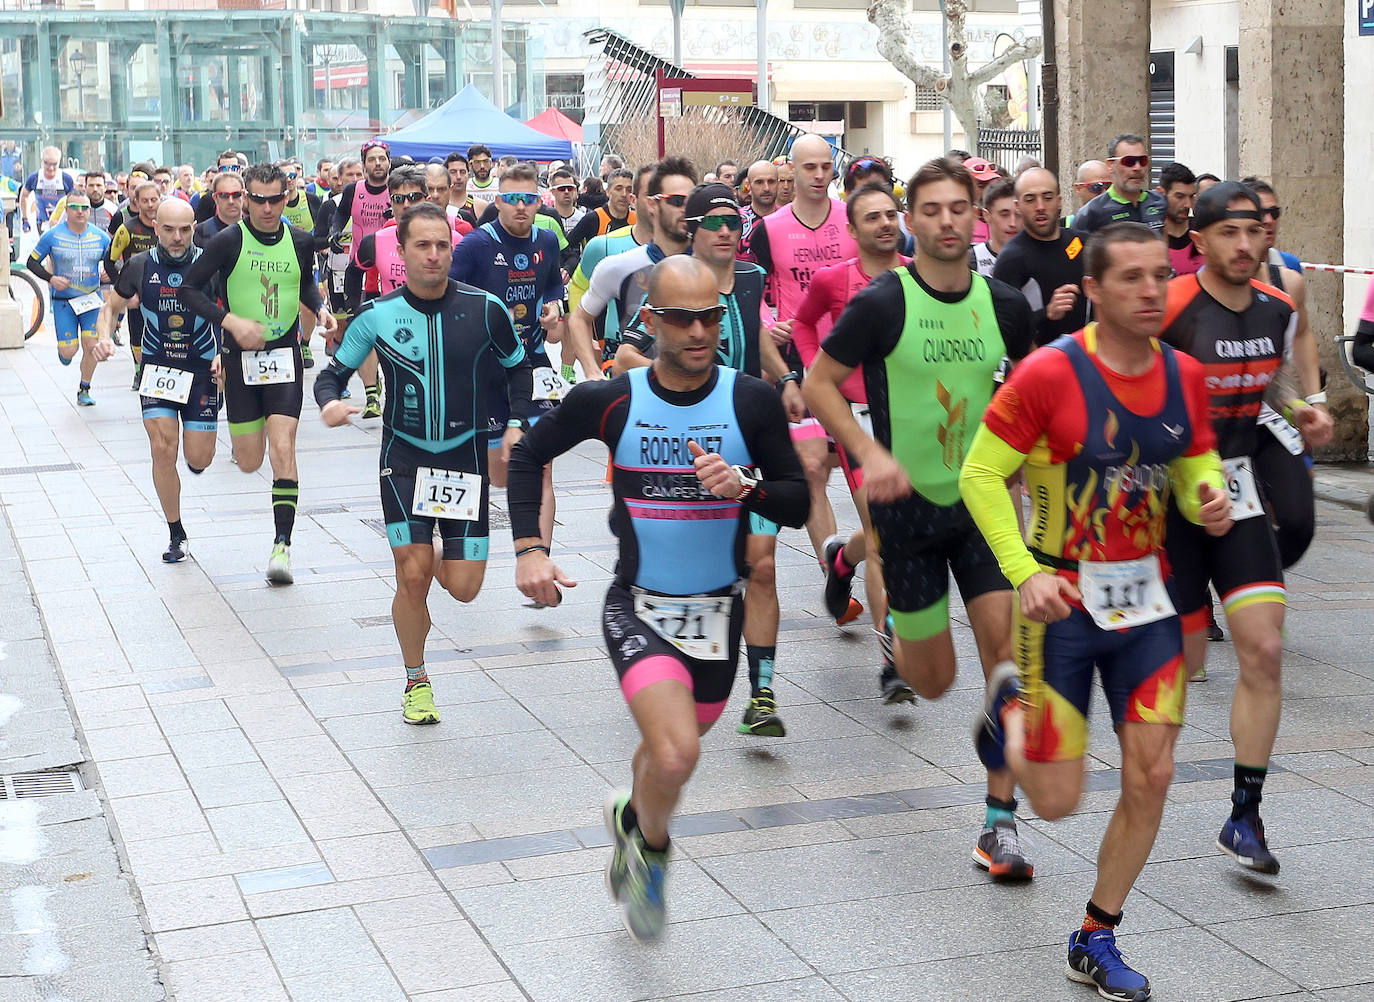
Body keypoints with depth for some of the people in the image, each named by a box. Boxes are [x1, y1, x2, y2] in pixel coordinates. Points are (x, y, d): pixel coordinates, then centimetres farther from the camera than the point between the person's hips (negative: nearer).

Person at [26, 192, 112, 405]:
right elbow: (32, 262, 1)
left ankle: (84, 390, 13)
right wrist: (50, 278, -15)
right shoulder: (52, 235, -7)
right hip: (63, 300, -1)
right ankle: (63, 350, 33)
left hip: (92, 299, 2)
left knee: (92, 346, -8)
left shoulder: (101, 237, -2)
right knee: (69, 351, -6)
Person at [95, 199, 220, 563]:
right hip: (157, 368, 1)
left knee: (198, 460, -2)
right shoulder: (139, 266, -5)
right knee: (163, 448, -12)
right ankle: (176, 535, 3)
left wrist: (226, 354, -13)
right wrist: (105, 336, -10)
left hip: (203, 369, -1)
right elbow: (112, 307, 10)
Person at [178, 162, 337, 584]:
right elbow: (189, 289, -5)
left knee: (282, 449, -14)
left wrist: (319, 308, 2)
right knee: (249, 462, 4)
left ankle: (282, 544, -9)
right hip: (241, 358, -1)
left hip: (285, 355, 1)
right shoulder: (228, 241, -8)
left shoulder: (301, 242, 1)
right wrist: (231, 321, -17)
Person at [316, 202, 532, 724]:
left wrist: (518, 425, -1)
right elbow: (333, 372, 5)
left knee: (463, 587, -5)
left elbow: (518, 367, 10)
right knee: (412, 577, -9)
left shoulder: (485, 308, -6)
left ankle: (437, 555, 34)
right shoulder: (377, 315, -6)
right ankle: (416, 681, 16)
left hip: (466, 457, 1)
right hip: (404, 458, 0)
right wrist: (329, 402, -17)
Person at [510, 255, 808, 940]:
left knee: (670, 747, 21)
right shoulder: (609, 400, -9)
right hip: (637, 606, -2)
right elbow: (528, 455, 7)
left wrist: (745, 486, -25)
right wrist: (528, 548, -3)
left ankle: (632, 821, 56)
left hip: (717, 610, 3)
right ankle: (651, 842, 9)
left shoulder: (752, 400, -8)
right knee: (675, 758, -24)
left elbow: (799, 505, -5)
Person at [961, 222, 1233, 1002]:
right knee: (1057, 801, 0)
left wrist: (1210, 505, -10)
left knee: (1151, 779, 0)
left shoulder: (1185, 375, 0)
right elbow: (980, 475, -12)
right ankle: (1012, 706, 34)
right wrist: (1025, 573, -22)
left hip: (1148, 597, 5)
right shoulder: (1050, 373, -17)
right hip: (1064, 598, -4)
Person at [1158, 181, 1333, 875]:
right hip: (1167, 495, -5)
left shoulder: (1278, 311, 3)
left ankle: (1244, 817, 4)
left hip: (1237, 493, 5)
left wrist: (1302, 414, 3)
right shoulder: (1167, 310, -17)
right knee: (1183, 660, 1)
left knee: (1264, 649, -6)